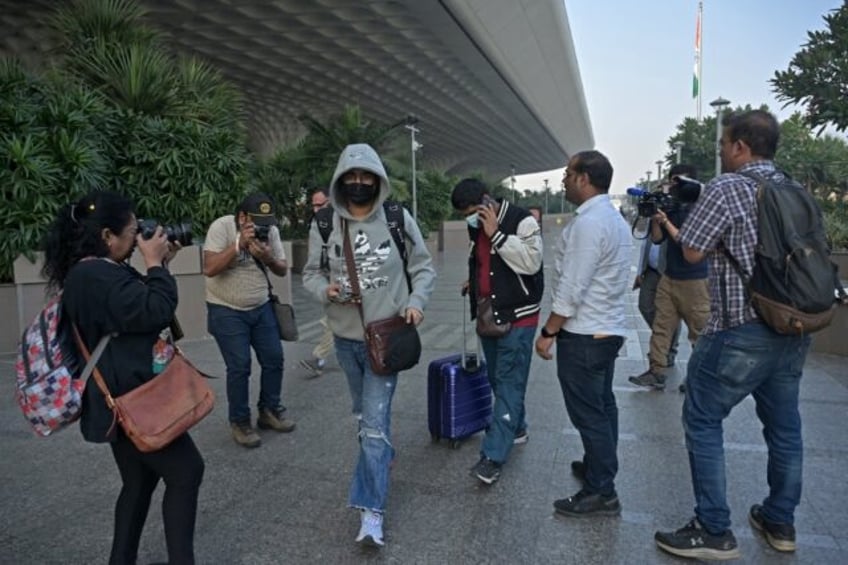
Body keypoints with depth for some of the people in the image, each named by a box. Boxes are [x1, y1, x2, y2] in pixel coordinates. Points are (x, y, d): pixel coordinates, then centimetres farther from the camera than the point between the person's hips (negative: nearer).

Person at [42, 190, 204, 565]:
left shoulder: (94, 272, 11)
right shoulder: (97, 276, -23)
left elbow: (138, 307, 19)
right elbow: (156, 313, -27)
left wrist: (159, 266, 8)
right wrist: (155, 264, -15)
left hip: (126, 397, 11)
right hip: (132, 400, -11)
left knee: (139, 481, 19)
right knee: (186, 471, 0)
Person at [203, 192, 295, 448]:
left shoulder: (271, 230, -2)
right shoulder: (221, 227, -15)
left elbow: (282, 270, 2)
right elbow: (209, 269, -24)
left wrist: (267, 257, -19)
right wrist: (239, 244, -29)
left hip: (261, 307, 5)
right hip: (227, 311, -5)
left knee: (274, 359, 5)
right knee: (239, 367, -6)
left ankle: (269, 411, 25)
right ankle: (240, 422, 11)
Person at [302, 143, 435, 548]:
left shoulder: (399, 220, -8)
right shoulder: (324, 226, -5)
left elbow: (423, 268, 1)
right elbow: (311, 273, 5)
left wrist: (416, 302, -16)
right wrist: (325, 289, -17)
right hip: (345, 338, 4)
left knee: (374, 423, -7)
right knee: (365, 416, 23)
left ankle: (371, 512, 2)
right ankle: (383, 454, 51)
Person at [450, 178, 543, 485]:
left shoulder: (522, 220, -15)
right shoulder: (476, 226, 8)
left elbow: (531, 262, -26)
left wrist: (496, 234, -25)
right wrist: (474, 281, 6)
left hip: (518, 318, -8)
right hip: (488, 315, 8)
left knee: (509, 382, -5)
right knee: (498, 379, 17)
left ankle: (493, 455, -2)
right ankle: (516, 428, 38)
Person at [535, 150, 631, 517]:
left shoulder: (588, 223, -20)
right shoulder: (614, 218, 12)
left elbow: (572, 288, -23)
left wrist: (548, 331, -14)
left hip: (583, 335, -10)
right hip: (607, 328, 10)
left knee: (588, 413, -1)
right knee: (602, 406, 20)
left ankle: (601, 494, 10)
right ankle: (599, 467, 36)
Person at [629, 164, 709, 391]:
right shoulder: (671, 207, 8)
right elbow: (657, 239, 7)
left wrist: (665, 221, -19)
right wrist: (655, 219, -9)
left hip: (694, 281, -6)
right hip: (669, 277, 6)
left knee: (700, 331, 4)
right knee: (661, 326, 4)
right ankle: (656, 372, 9)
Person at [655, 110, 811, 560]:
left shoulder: (725, 187, -11)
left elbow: (692, 252, -11)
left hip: (741, 331, -8)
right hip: (794, 328, 8)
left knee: (702, 421, 2)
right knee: (784, 425, 17)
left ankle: (714, 532, 7)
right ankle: (780, 523, 32)